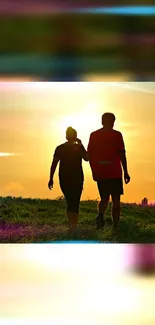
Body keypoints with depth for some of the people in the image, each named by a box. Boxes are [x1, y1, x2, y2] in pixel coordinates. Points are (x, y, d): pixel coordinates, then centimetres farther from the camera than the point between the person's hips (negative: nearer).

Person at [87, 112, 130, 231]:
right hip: (115, 173, -3)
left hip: (99, 173, 3)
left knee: (104, 198, 15)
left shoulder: (94, 135, 7)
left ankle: (100, 215, -14)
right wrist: (126, 172, -4)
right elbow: (122, 154, -8)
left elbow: (89, 155, 7)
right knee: (116, 200, 6)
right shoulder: (117, 135, -3)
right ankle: (115, 226, 1)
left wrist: (94, 172, 15)